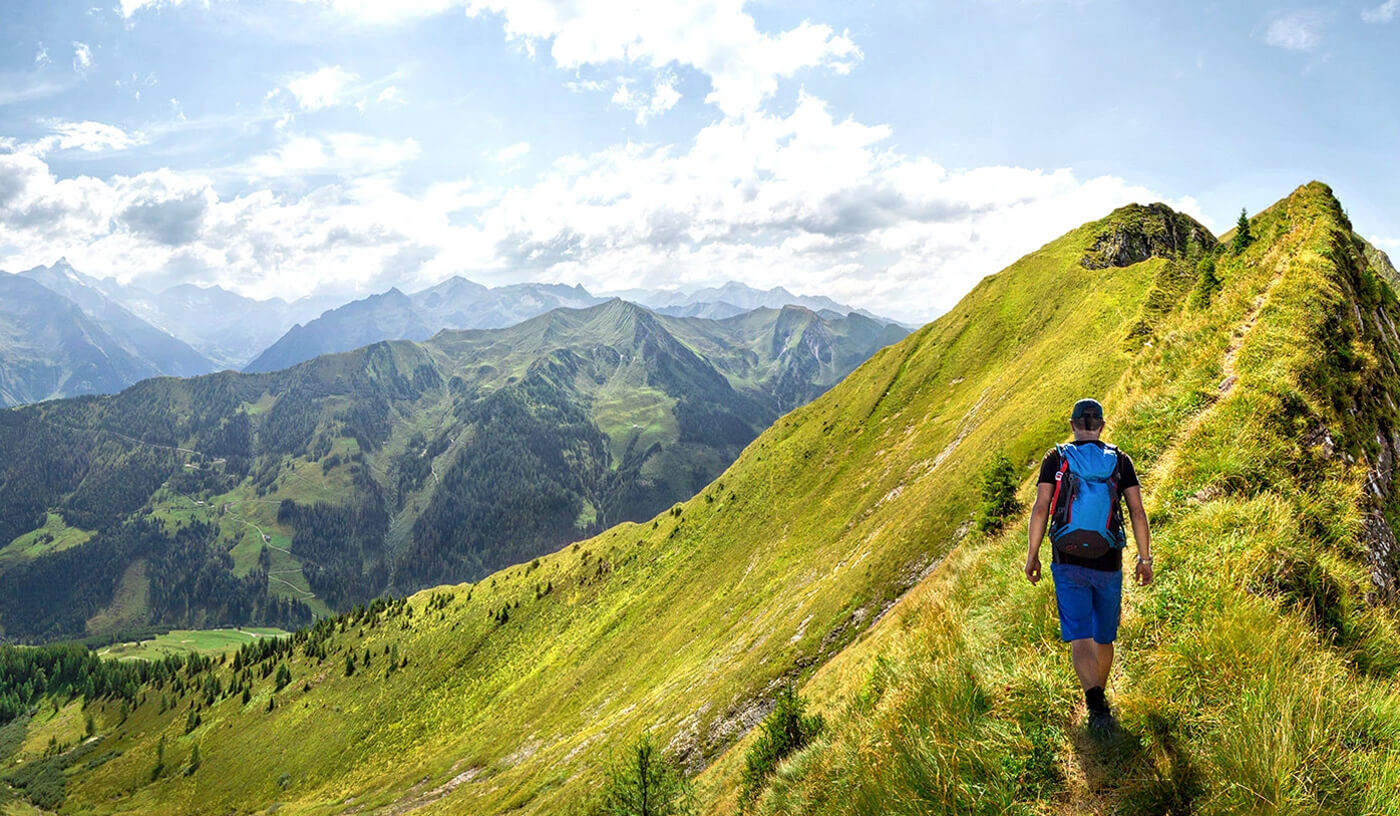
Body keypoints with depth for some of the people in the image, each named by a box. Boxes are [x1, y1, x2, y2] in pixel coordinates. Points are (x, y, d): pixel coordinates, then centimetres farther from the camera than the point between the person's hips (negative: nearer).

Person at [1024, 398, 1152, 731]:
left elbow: (1041, 508, -5)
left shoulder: (1056, 459, 1)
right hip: (1108, 565, 2)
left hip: (1068, 564, -2)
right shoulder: (1120, 461, 5)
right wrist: (1145, 557, 6)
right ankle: (1099, 701, 33)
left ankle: (1095, 700, -24)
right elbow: (1137, 511, 0)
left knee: (1079, 638, -4)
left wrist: (1032, 555, 0)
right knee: (1104, 638, 19)